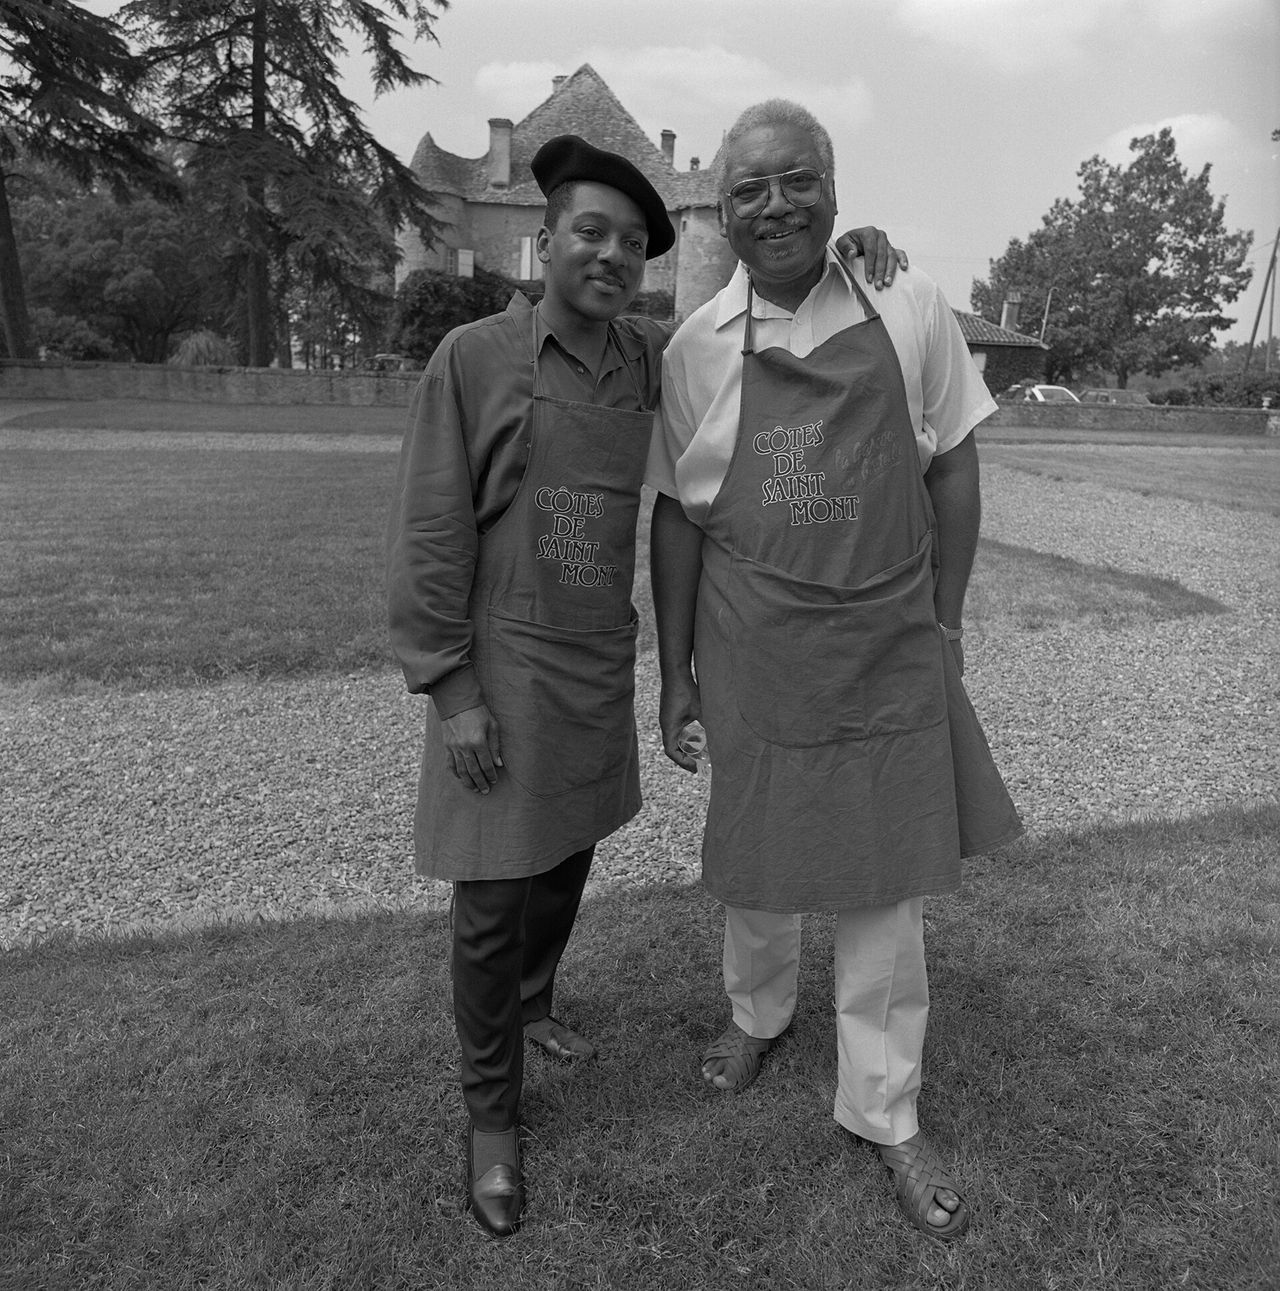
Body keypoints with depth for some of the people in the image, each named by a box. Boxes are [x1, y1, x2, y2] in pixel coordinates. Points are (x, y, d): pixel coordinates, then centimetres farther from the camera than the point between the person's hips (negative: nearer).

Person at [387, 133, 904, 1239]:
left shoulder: (653, 356, 2)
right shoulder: (473, 358, -11)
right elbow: (430, 536, -11)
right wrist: (451, 692, -14)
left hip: (602, 669, 5)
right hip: (502, 671, -5)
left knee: (568, 862, 20)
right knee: (493, 902, 3)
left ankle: (530, 1008, 48)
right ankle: (493, 1112, 25)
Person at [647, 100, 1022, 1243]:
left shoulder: (911, 308, -2)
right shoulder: (693, 347, -3)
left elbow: (952, 469, 4)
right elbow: (677, 515, 2)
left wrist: (944, 625, 2)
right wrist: (676, 673, 2)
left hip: (892, 656, 0)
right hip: (752, 659, 0)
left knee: (885, 883, 9)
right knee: (754, 862, 17)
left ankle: (883, 1109, 30)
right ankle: (759, 1012, 48)